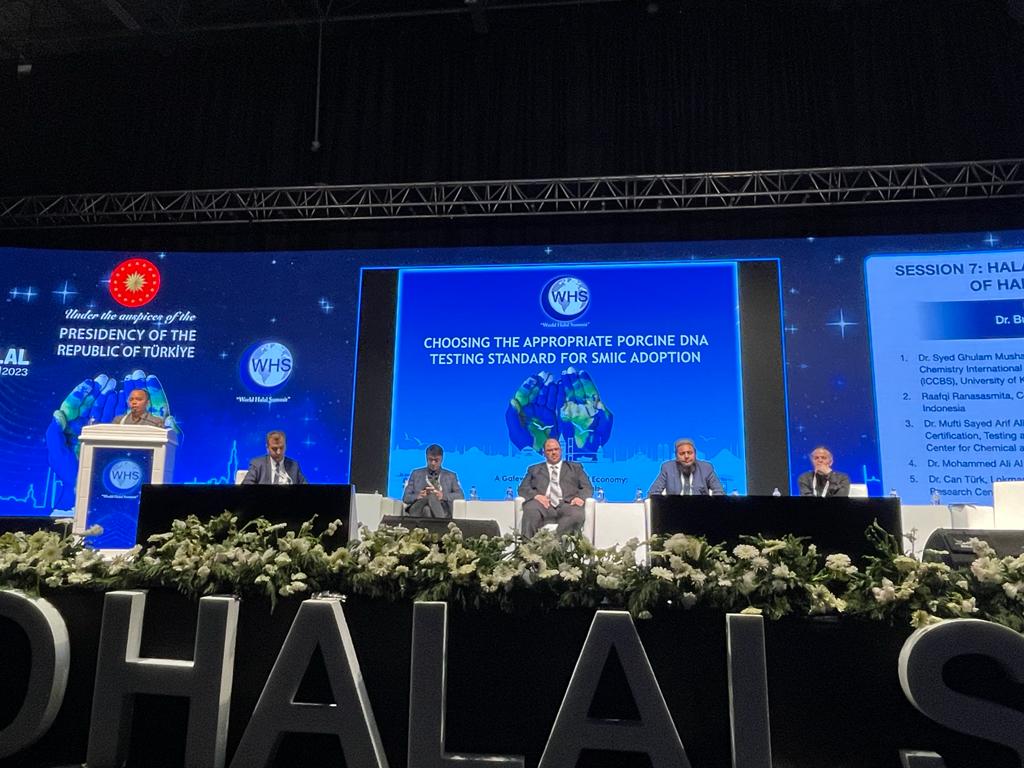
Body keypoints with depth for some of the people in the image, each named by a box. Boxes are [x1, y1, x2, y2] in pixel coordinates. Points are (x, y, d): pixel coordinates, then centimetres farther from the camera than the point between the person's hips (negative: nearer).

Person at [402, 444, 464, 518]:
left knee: (432, 496, -37)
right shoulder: (416, 474, 24)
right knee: (426, 509, -40)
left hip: (442, 510, 0)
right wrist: (418, 496, -9)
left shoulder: (451, 476, 23)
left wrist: (443, 496, -13)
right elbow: (406, 497, 15)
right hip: (418, 509, 0)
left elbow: (460, 496, 8)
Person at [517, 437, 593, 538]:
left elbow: (588, 488, 17)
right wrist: (535, 495, -9)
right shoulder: (534, 469, 26)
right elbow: (523, 488, 15)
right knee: (530, 511, -36)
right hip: (544, 504, 0)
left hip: (567, 503, 0)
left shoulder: (575, 468, 26)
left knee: (578, 515, -36)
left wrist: (580, 497, -7)